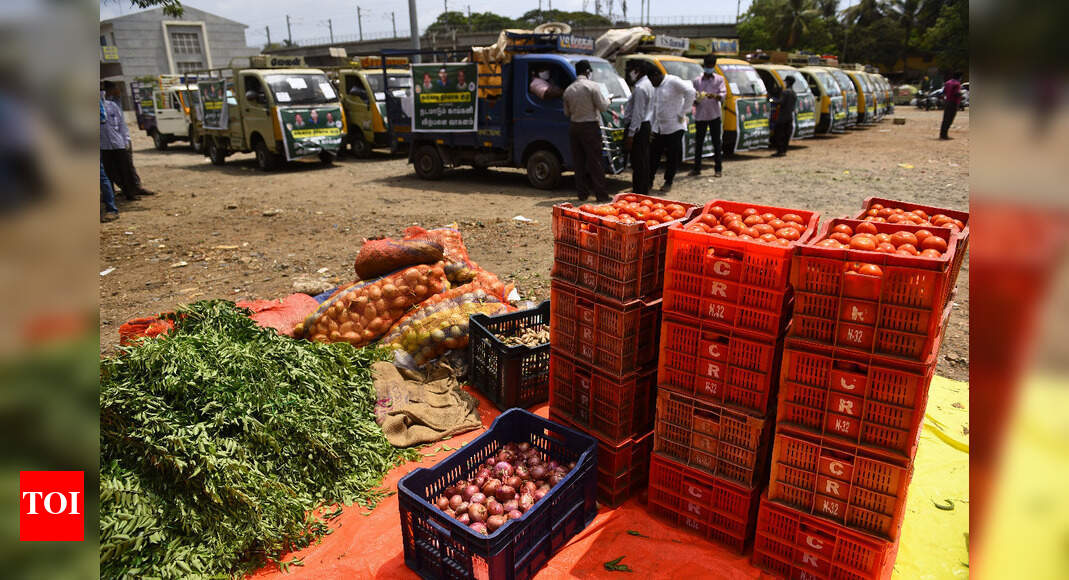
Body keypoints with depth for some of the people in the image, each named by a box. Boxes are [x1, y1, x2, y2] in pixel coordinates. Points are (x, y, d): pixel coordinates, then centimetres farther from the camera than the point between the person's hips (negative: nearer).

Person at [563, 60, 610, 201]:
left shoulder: (568, 90, 8)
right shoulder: (592, 86, -9)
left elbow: (566, 113, 14)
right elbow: (603, 106, -8)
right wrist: (608, 100, 12)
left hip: (574, 127, 5)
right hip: (590, 127, -5)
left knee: (578, 162, 10)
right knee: (595, 162, -2)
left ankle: (582, 193, 12)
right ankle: (601, 194, -1)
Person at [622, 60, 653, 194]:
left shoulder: (640, 88, -17)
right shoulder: (647, 84, 15)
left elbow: (637, 114, -21)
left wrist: (630, 135, -21)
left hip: (638, 127, -10)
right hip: (645, 124, 10)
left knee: (638, 163, -6)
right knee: (644, 161, 14)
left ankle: (639, 192, -3)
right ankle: (644, 190, 22)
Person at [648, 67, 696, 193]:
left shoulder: (673, 81, -11)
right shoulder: (656, 87, 14)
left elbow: (690, 92, -21)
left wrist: (682, 113, -18)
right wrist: (651, 127, 15)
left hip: (674, 127, -7)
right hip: (658, 128, 7)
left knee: (673, 157, 1)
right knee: (653, 155, 6)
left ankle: (668, 183, 12)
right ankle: (649, 181, 15)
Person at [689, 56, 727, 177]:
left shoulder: (719, 79, 7)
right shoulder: (697, 81, 10)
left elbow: (723, 94, -4)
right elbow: (693, 96, 9)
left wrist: (715, 96, -26)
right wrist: (696, 100, -15)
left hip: (714, 115, -1)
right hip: (700, 116, 1)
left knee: (716, 143, -1)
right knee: (698, 142, 6)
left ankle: (718, 169, 2)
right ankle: (696, 168, 14)